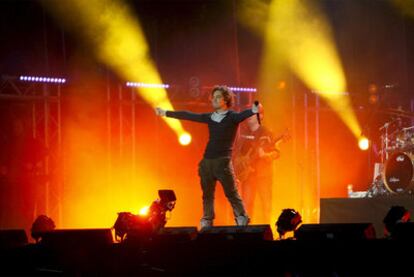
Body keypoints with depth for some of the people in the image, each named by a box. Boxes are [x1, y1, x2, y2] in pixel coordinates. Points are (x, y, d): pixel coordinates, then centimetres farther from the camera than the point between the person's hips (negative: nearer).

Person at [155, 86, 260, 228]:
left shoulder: (232, 117, -2)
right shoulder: (209, 117, 13)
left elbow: (243, 115, -23)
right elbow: (188, 116, 21)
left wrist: (254, 110, -46)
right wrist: (166, 113, 27)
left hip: (223, 161, -5)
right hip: (207, 161, 5)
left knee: (232, 194, -7)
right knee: (207, 195, 8)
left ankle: (242, 222, -3)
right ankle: (207, 224, 14)